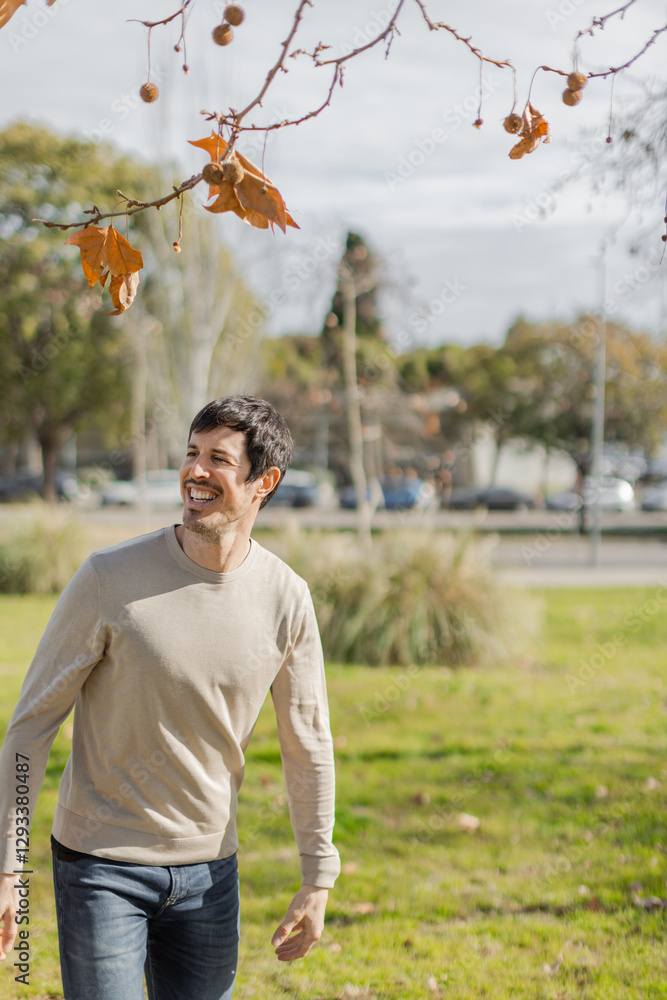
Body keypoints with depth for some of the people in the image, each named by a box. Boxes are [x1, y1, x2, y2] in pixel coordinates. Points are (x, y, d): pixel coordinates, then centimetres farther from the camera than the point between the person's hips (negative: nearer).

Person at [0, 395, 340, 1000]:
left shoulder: (286, 598, -5)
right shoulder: (111, 578, -14)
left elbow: (307, 743, 5)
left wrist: (319, 881, 6)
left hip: (210, 870, 3)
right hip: (101, 864, -3)